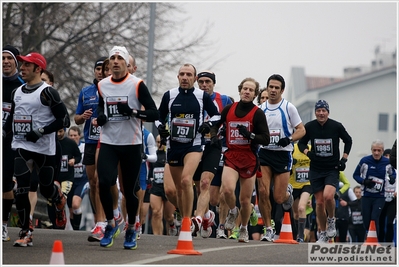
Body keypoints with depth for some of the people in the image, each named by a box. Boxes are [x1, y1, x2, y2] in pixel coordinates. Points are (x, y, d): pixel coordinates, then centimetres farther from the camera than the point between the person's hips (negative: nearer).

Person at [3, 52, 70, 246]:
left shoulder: (47, 92, -9)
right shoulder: (16, 93, 12)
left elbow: (64, 120, -12)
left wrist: (40, 131, -18)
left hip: (44, 148, -5)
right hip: (22, 147, 5)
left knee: (46, 190, 6)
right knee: (21, 190, -9)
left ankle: (59, 197, 43)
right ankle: (26, 232, -4)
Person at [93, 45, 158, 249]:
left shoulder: (137, 85, -6)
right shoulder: (102, 85, 7)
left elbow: (154, 114, -8)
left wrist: (132, 112, -24)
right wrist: (99, 119, 5)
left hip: (131, 144, -3)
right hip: (108, 143, 3)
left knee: (129, 189, 2)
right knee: (104, 182, -17)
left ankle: (131, 230, 21)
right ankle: (111, 224, 3)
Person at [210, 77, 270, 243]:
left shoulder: (257, 113, -3)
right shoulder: (229, 109, 5)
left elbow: (266, 139, -7)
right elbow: (215, 124, 22)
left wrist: (250, 135, -22)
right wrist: (213, 135, 3)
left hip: (250, 160, -1)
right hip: (231, 157, 1)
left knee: (245, 200, 5)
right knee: (227, 189, -24)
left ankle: (244, 229, 31)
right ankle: (233, 211, 9)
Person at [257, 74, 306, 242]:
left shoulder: (288, 108, -2)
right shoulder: (261, 108, 8)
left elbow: (301, 130, -1)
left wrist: (289, 139, -19)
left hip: (283, 154, -3)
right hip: (264, 153, 3)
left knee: (278, 198, -4)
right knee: (263, 192, -12)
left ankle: (288, 192, 35)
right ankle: (268, 230, 1)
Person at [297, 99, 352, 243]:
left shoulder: (336, 126, -5)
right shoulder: (309, 127, -3)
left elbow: (348, 141, 11)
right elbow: (301, 143, 10)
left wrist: (344, 159, 3)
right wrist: (307, 152, -10)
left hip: (332, 169, -2)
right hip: (316, 170, 2)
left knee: (328, 196, -25)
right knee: (319, 202, 2)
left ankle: (331, 220, 3)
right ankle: (323, 233, 16)